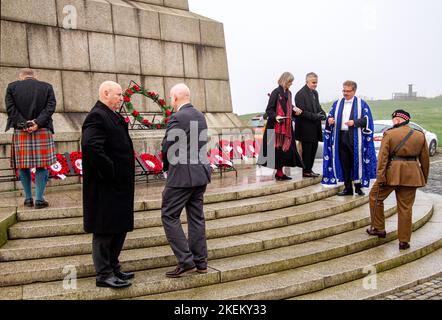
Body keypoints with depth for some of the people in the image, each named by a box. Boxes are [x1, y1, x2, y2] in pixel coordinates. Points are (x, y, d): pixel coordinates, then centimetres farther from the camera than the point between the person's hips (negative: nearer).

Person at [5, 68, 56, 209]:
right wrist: (37, 123, -11)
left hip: (20, 132, 1)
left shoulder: (12, 87, 6)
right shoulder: (47, 87, 6)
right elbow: (50, 107, -5)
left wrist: (23, 124, -8)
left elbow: (10, 108, -4)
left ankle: (28, 198, 17)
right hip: (42, 131, 0)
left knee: (23, 166, 11)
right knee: (42, 166, 4)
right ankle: (39, 199, 2)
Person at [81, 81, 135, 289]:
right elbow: (91, 146, -29)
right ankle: (104, 275, 11)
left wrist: (125, 175, 14)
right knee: (104, 230, 0)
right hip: (105, 189, -10)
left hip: (119, 186, 11)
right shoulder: (97, 116, -16)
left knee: (120, 227, 17)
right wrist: (110, 172, -23)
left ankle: (113, 267, 30)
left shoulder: (112, 116, 16)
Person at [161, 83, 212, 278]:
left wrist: (167, 167, 6)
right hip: (200, 174, 8)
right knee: (196, 217, 13)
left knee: (169, 216, 1)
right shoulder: (200, 116, 11)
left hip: (182, 175, -8)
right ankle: (200, 262, 19)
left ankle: (186, 262, -2)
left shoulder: (177, 118, -14)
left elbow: (167, 147, -11)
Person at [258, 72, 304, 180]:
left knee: (286, 148, 7)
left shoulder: (288, 93, 13)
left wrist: (295, 111, 3)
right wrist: (275, 116, -29)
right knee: (278, 148, -5)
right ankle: (279, 173, 3)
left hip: (287, 126, 8)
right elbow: (269, 109, -13)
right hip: (277, 126, -8)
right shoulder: (276, 92, -9)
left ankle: (280, 172, 15)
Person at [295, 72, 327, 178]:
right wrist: (316, 116, -22)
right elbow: (302, 112, -18)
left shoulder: (315, 93, 13)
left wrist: (323, 113, -1)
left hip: (315, 127, 8)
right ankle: (306, 171, 10)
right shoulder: (300, 94, -14)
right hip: (306, 127, -8)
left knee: (314, 148, 13)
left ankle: (309, 169, 23)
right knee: (307, 149, 0)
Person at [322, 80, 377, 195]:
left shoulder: (361, 104, 4)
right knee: (344, 163, 4)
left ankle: (358, 186, 11)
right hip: (340, 137, 3)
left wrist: (355, 122, -16)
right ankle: (348, 188, 12)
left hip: (355, 138, -3)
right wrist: (329, 120, -8)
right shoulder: (337, 104, 15)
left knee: (356, 162, -1)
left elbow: (366, 119, -2)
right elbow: (330, 116, 15)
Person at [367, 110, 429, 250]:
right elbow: (425, 159, 12)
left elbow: (383, 157, -11)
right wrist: (424, 177, 22)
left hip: (392, 173, -4)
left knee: (376, 197, 18)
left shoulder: (389, 134, -6)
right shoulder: (420, 136, 6)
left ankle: (379, 228, 22)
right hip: (411, 175, 4)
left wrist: (380, 176, -10)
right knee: (405, 208, 8)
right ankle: (404, 241, 12)